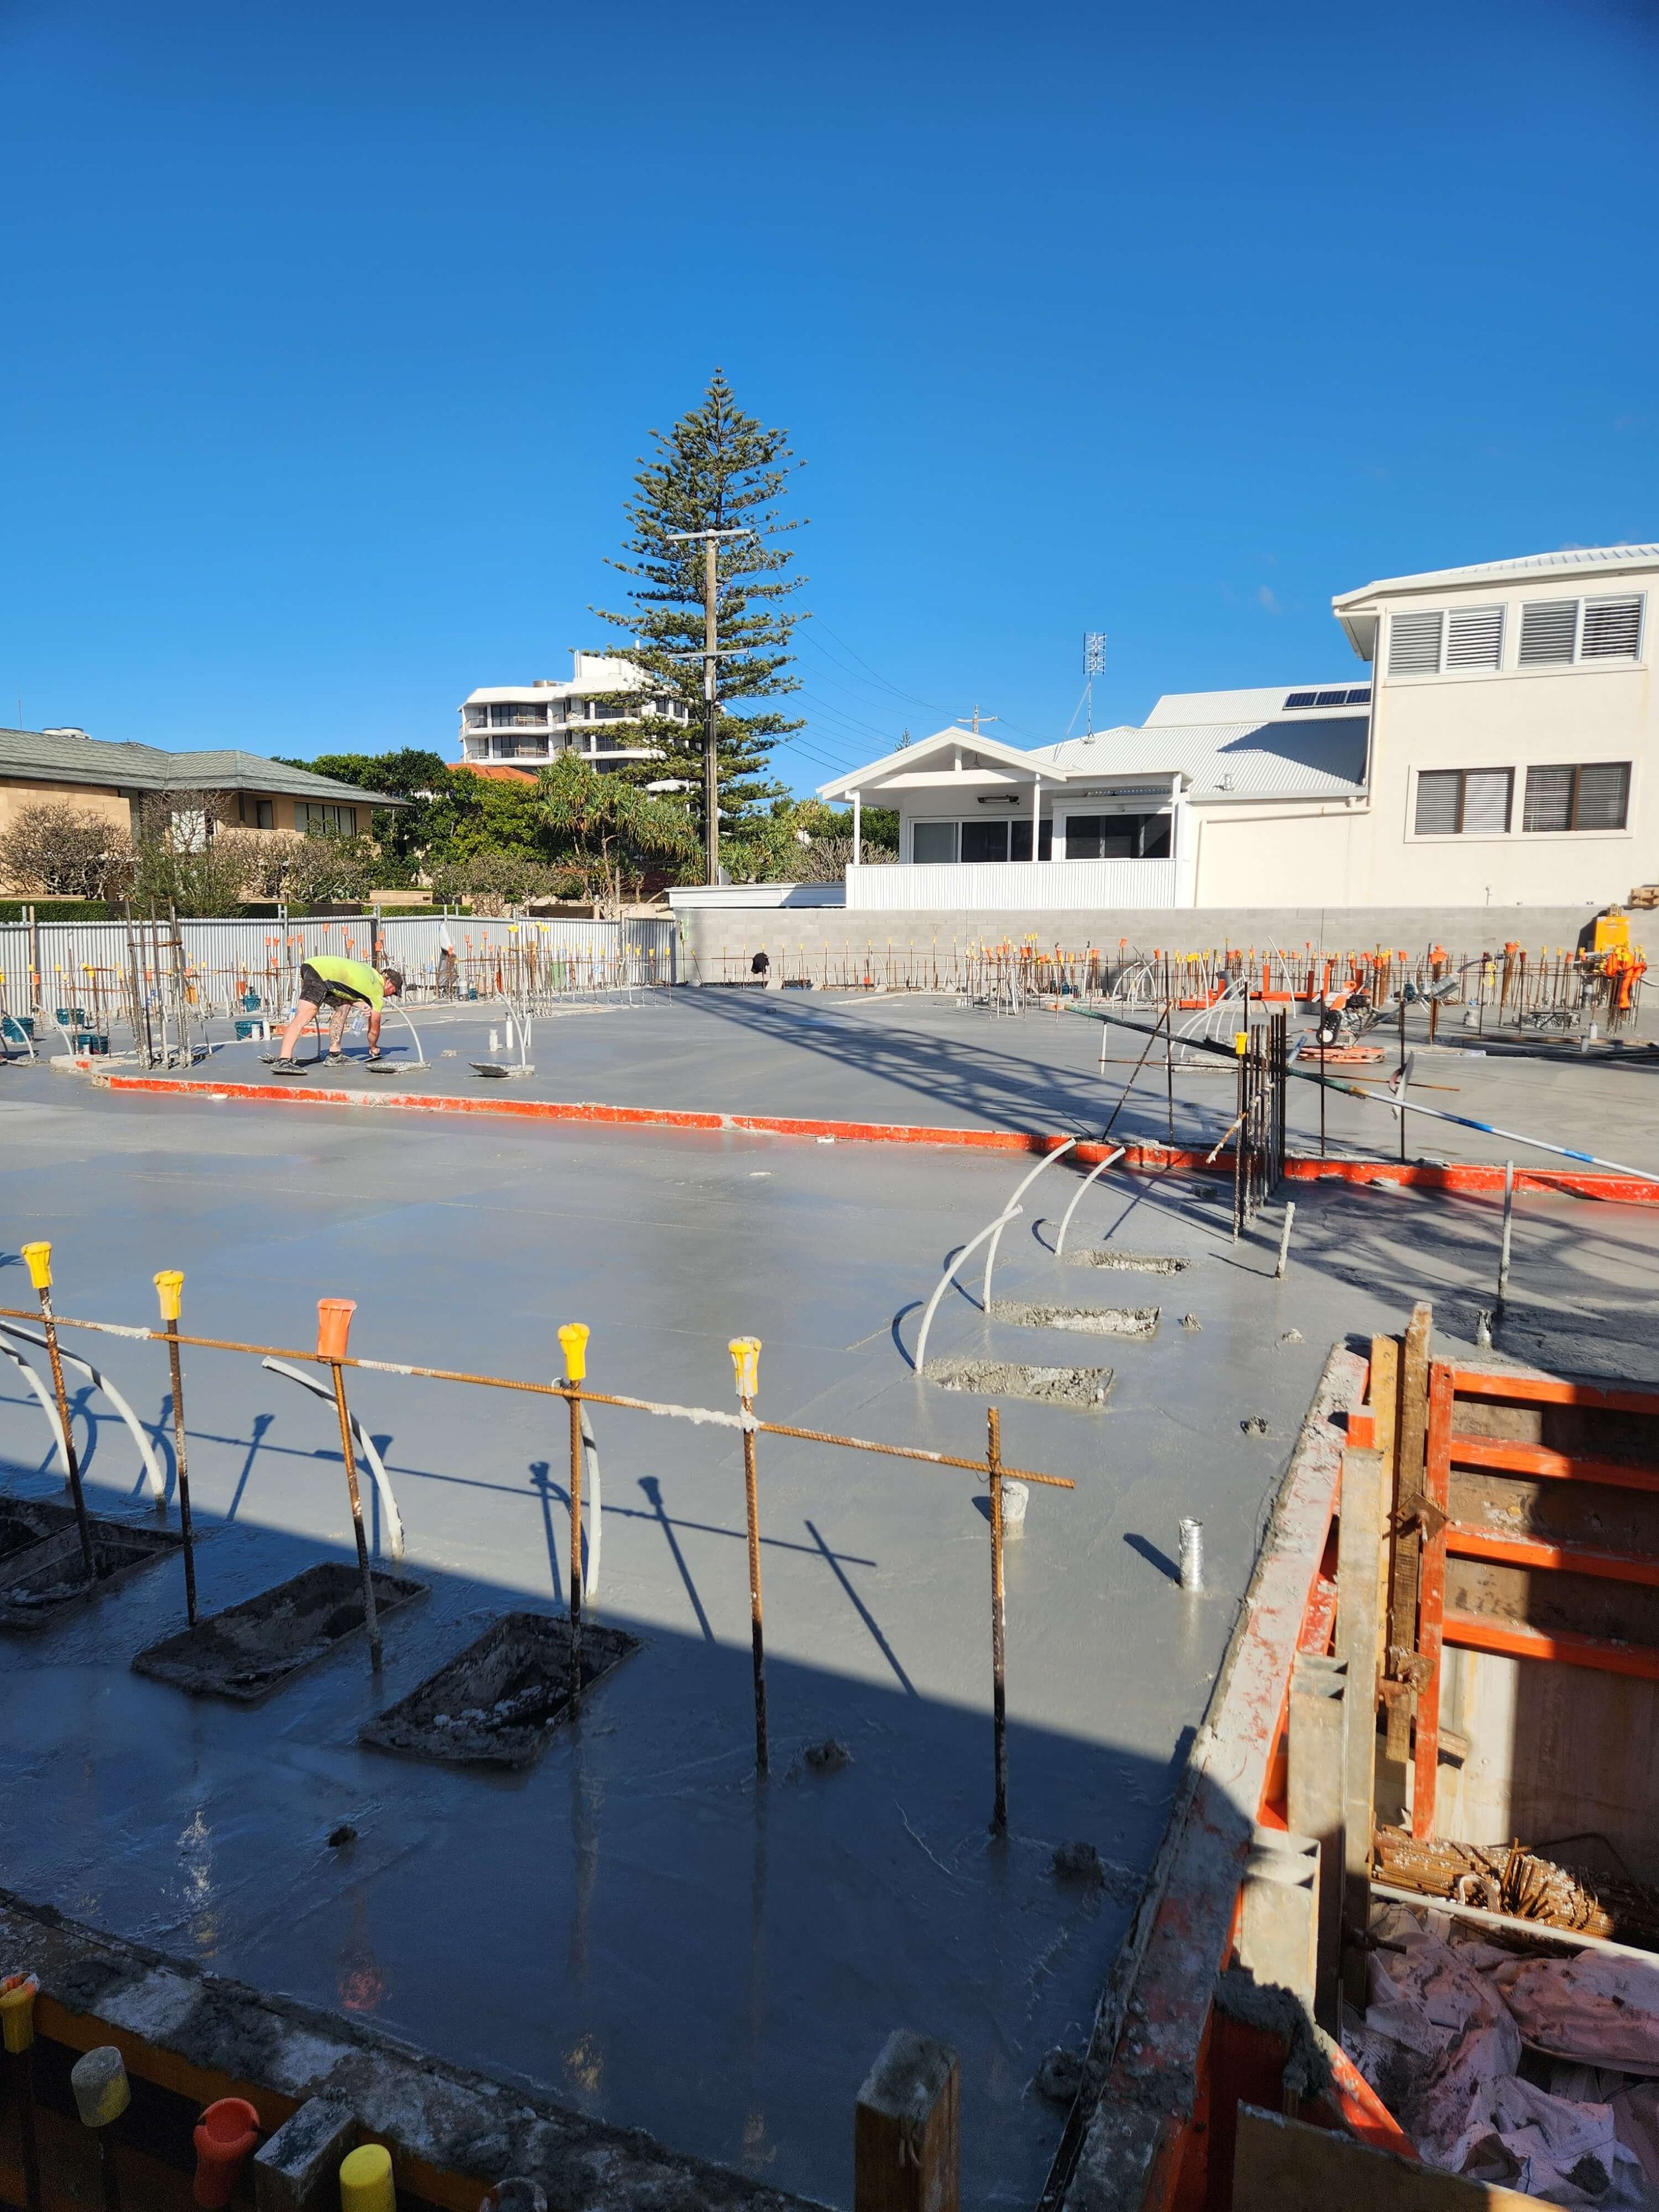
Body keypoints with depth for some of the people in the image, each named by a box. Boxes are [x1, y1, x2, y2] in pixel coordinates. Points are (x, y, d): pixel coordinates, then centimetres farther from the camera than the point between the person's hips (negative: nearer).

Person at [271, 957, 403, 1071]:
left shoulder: (371, 972, 25)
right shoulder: (378, 991, 5)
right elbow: (374, 1029, 14)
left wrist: (361, 1004, 4)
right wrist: (374, 1048, 32)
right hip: (321, 973, -10)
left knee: (343, 1007, 18)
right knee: (303, 1017, -20)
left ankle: (335, 1055, 17)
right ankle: (282, 1061, -34)